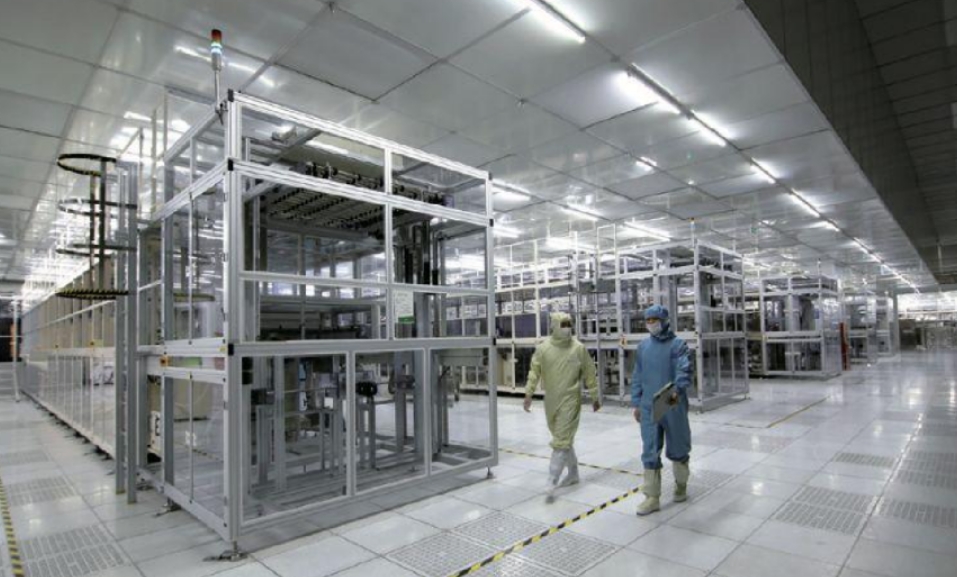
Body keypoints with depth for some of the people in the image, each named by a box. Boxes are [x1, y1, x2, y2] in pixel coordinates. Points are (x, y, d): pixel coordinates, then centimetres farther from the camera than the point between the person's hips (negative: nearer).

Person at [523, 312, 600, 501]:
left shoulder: (579, 348, -6)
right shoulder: (543, 348, -3)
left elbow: (589, 374, 1)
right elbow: (534, 372, -2)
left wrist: (595, 397, 5)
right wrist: (528, 394, -8)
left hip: (570, 400, -3)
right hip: (551, 400, 4)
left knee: (561, 441, -6)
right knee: (563, 438, 17)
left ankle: (552, 483, -2)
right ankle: (573, 473, 36)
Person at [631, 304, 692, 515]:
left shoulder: (678, 344, -4)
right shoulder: (643, 346, 9)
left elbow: (684, 370, -19)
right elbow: (637, 377, 13)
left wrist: (677, 390, -37)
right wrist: (636, 403, 11)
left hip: (673, 406, -3)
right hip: (648, 408, 3)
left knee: (678, 448, 14)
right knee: (650, 453, 1)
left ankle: (681, 485, 38)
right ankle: (652, 497, 9)